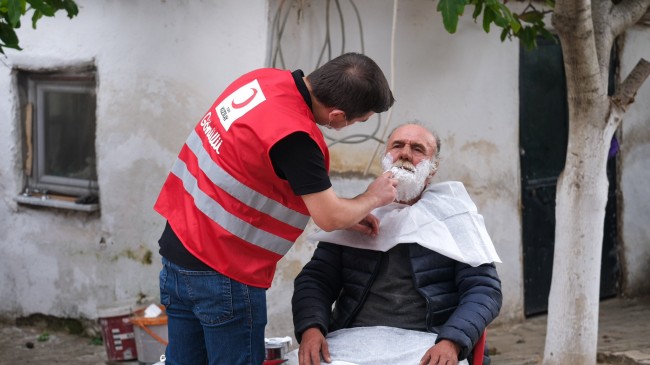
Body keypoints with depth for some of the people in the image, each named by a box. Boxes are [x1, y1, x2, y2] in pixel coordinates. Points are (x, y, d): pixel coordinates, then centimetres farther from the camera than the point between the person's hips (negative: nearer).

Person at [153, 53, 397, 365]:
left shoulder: (261, 80, 1)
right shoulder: (294, 136, -24)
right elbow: (330, 218, -15)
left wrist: (345, 215, 12)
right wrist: (372, 198, 4)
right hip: (223, 272, -8)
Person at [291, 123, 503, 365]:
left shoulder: (453, 216, 11)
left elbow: (484, 289, 3)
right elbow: (315, 279, 11)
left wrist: (451, 343, -15)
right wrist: (311, 328, -11)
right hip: (353, 342, 1)